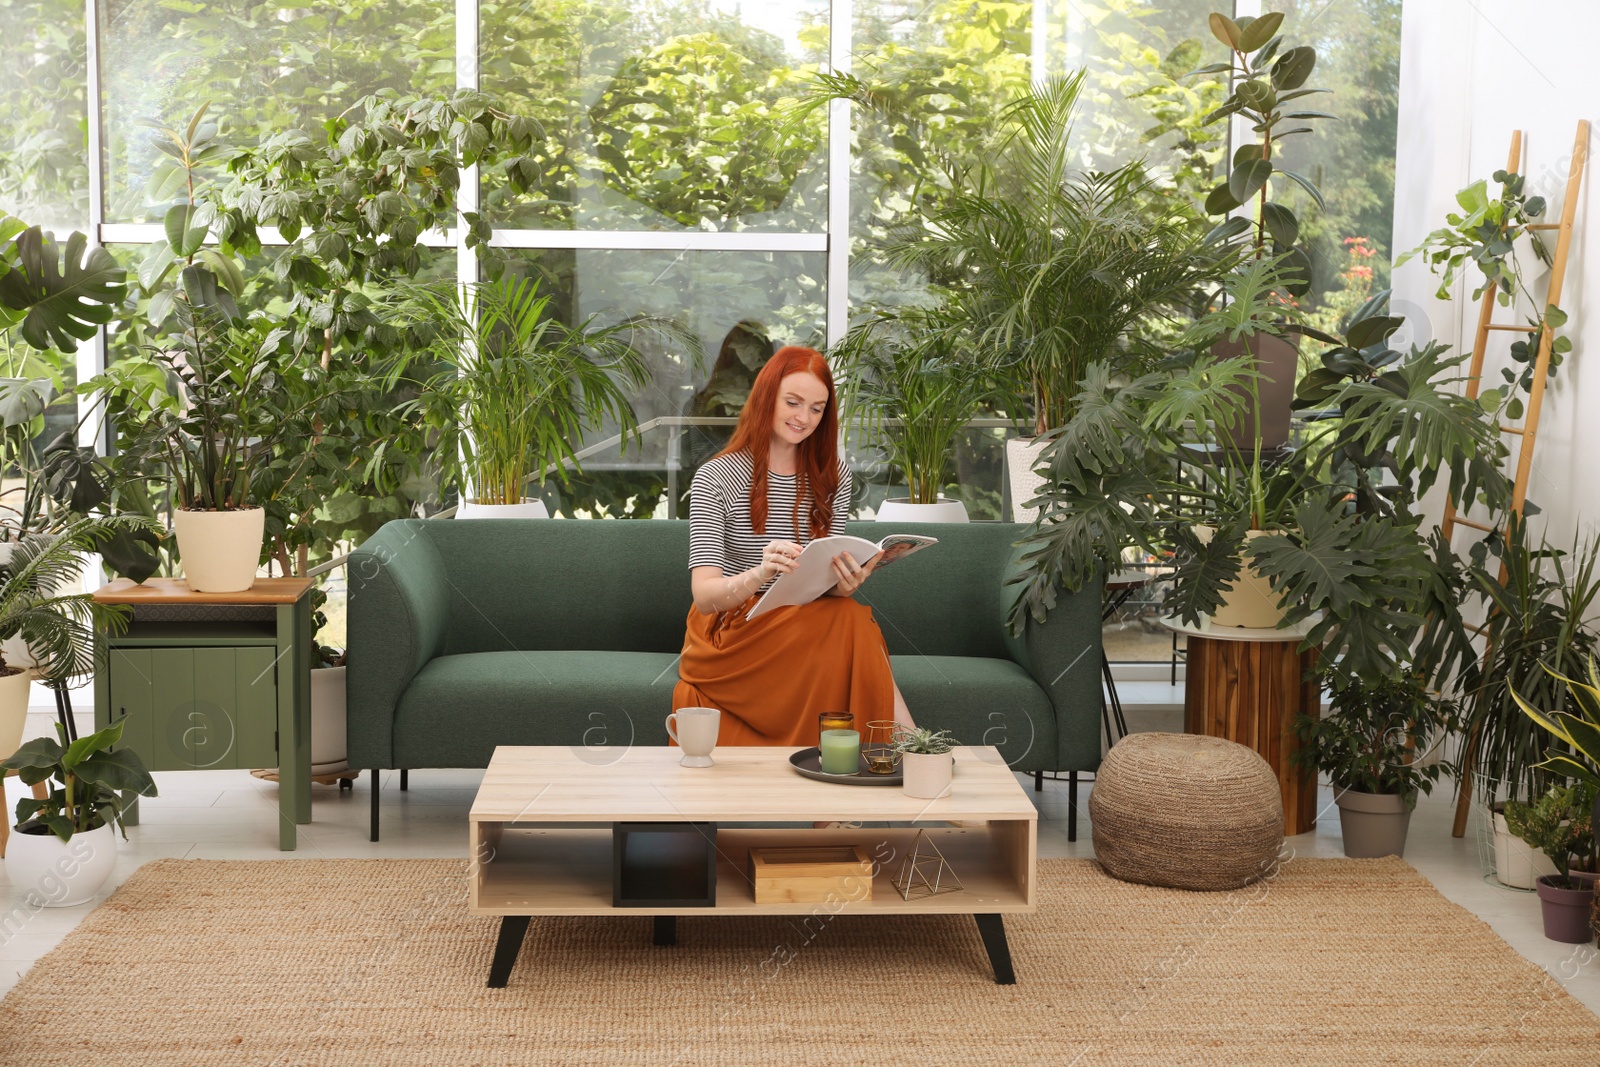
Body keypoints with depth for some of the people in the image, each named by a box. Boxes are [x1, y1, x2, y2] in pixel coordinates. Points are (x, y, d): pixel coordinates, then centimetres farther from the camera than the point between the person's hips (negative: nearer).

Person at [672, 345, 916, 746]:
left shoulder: (832, 476, 10)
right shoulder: (716, 478, -5)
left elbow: (832, 578, 5)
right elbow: (704, 596, -16)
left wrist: (843, 584, -22)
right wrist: (759, 574, -38)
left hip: (808, 630, 4)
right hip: (731, 635, -4)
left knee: (851, 618, -33)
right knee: (855, 621, -32)